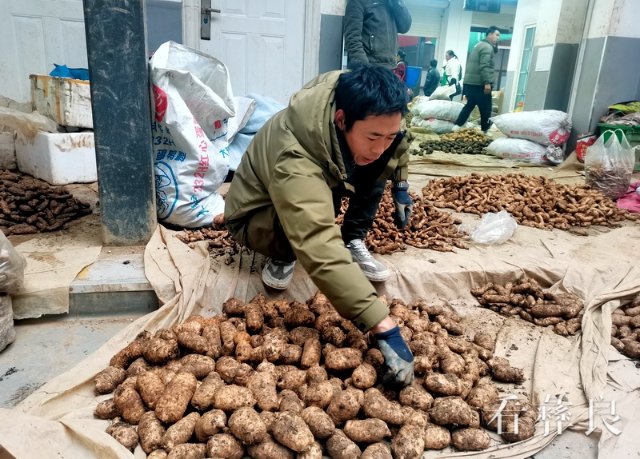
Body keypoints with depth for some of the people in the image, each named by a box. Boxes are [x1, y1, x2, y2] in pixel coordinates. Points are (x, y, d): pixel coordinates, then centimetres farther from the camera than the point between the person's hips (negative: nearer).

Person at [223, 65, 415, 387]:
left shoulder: (365, 111, -22)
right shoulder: (294, 161, -44)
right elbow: (322, 253, -54)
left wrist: (400, 184, -5)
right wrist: (383, 327, -58)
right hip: (256, 217, -6)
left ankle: (354, 241, -3)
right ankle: (282, 256, -7)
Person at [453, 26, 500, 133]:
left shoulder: (480, 45, 23)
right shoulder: (487, 47, -10)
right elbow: (484, 66, -21)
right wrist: (487, 83, -25)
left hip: (470, 82, 10)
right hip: (479, 83, -10)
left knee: (469, 105, 14)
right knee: (485, 108, -2)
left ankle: (457, 126, 8)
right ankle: (485, 130, 5)